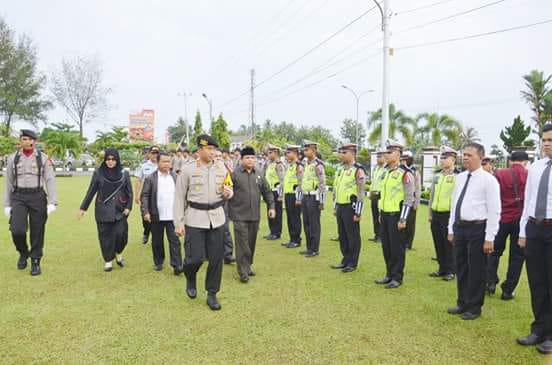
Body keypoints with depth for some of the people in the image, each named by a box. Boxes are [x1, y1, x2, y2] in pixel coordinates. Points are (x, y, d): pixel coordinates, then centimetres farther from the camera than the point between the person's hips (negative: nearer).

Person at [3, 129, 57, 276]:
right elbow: (9, 183, 9)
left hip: (38, 197, -1)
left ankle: (36, 262, 19)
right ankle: (23, 253, 17)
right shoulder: (13, 158, 5)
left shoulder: (43, 158, 0)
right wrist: (7, 204, 6)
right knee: (17, 230, -14)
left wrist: (52, 202, -14)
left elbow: (50, 180, -5)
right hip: (18, 197, 1)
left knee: (37, 231, 3)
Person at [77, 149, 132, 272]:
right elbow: (91, 192, 5)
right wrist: (83, 208, 5)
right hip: (103, 211, 0)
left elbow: (130, 192, 6)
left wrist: (128, 207, -5)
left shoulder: (124, 174, 2)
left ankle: (118, 253, 20)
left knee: (121, 233, -10)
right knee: (105, 236, 3)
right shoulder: (98, 173, 0)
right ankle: (108, 261, 20)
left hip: (119, 210, 0)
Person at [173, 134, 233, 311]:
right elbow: (179, 197, -3)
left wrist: (228, 193, -8)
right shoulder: (188, 169, -6)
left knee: (216, 258, 6)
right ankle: (190, 278, 30)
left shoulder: (222, 168, 4)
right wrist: (178, 223, -7)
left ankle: (212, 294, 22)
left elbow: (229, 189, 17)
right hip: (195, 218, -3)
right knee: (195, 257, -5)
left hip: (216, 218, 3)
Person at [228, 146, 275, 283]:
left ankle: (248, 265, 30)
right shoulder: (234, 174, -5)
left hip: (255, 215, 4)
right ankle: (243, 271, 4)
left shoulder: (259, 174, 9)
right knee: (242, 243, -4)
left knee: (252, 242, 13)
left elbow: (267, 192, 13)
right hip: (239, 215, -4)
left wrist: (271, 206, 9)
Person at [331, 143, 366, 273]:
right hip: (340, 207, 8)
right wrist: (335, 207, 17)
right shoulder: (341, 169, 13)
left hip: (350, 207, -8)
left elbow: (361, 193, -15)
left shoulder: (358, 170, -12)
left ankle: (353, 263, 13)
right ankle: (345, 260, 27)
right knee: (342, 236, 14)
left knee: (353, 236, 3)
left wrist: (358, 212, -17)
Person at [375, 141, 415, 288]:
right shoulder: (386, 172, 12)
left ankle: (397, 278, 14)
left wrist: (403, 219, -17)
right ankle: (389, 275, 25)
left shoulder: (405, 173, -13)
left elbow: (409, 198, -15)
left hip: (396, 216, -8)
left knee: (397, 248, 2)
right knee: (386, 246, 13)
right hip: (385, 215, 8)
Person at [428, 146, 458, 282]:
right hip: (436, 215, 6)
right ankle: (442, 269, 23)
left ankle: (450, 271, 14)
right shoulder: (437, 176, 12)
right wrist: (430, 215, 16)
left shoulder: (458, 177, -8)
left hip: (448, 215, -6)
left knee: (449, 245, 2)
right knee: (438, 244, 11)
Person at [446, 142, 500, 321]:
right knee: (461, 267, 16)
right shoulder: (460, 177, 10)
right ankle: (462, 303, 32)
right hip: (459, 227, 7)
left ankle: (474, 307, 22)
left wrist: (489, 238, -15)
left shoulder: (488, 179, -10)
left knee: (476, 270, 5)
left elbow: (494, 211, -12)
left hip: (477, 228, -6)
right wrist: (451, 229, 12)